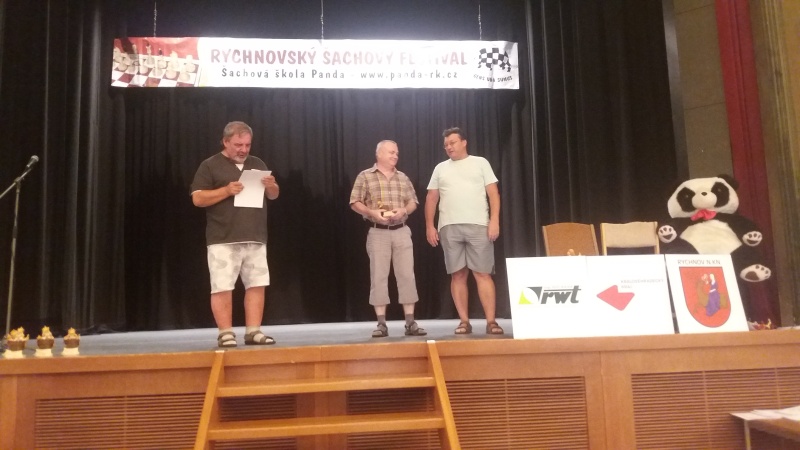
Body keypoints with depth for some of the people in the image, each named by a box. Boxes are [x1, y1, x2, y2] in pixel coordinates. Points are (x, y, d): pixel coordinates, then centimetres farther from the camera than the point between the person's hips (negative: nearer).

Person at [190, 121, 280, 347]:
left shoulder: (257, 164, 17)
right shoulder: (210, 166, 3)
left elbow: (274, 195, 19)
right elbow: (198, 199, -5)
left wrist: (271, 186, -4)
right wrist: (227, 190, -17)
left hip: (256, 239, 4)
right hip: (223, 240, -4)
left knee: (257, 285, 2)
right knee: (222, 287, -5)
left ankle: (253, 332, 9)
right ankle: (226, 334, 4)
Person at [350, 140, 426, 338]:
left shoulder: (403, 178, 13)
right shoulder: (365, 177, 1)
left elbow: (413, 202, 13)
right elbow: (355, 203, -2)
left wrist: (403, 211, -8)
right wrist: (373, 213, -17)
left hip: (402, 232, 3)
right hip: (378, 233, -3)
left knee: (407, 275, -1)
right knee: (378, 277, -2)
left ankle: (410, 323, 4)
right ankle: (381, 324, 4)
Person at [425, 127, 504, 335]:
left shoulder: (480, 163, 9)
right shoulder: (440, 168, 17)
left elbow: (493, 193, 3)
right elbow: (431, 199, 15)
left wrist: (494, 220, -8)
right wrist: (429, 226, 6)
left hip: (478, 226, -2)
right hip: (449, 228, 2)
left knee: (483, 273, -5)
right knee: (458, 275, 2)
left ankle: (491, 321, -4)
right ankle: (464, 321, 7)